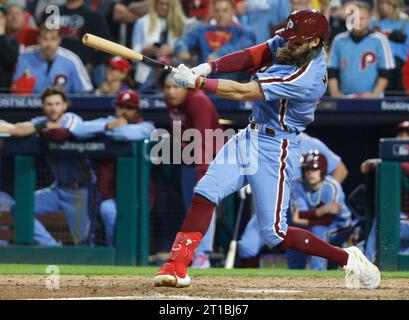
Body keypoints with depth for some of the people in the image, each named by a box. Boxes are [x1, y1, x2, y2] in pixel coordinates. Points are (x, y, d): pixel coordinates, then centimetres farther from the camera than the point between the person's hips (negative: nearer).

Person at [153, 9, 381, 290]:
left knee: (275, 234, -7)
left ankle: (348, 259, 7)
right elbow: (250, 58, -1)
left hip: (276, 149, -8)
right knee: (205, 193, -6)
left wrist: (196, 81, -24)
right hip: (251, 137, 9)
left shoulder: (305, 79, -29)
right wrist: (209, 67, -17)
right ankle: (177, 267, -8)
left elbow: (242, 92, -28)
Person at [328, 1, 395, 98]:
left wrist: (375, 94, -11)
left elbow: (385, 73, -1)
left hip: (371, 99, -3)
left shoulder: (379, 40, 0)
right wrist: (334, 93, 0)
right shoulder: (339, 40, 9)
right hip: (344, 99, 3)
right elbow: (332, 71, 13)